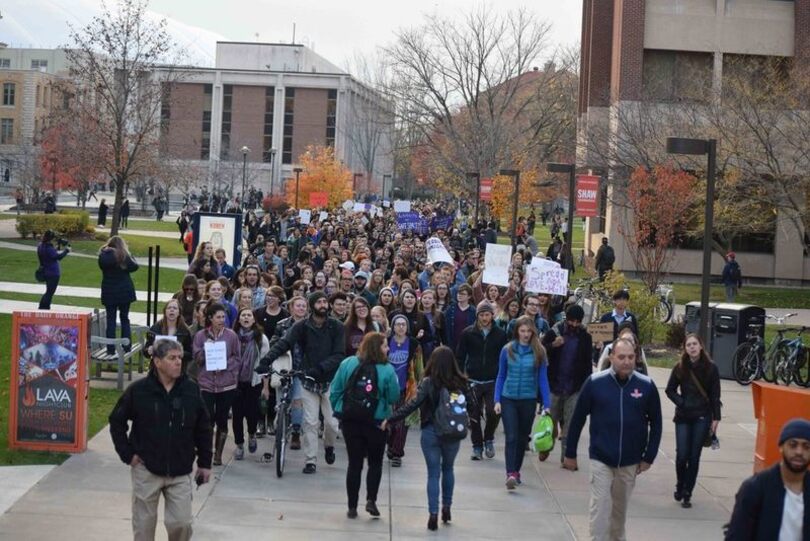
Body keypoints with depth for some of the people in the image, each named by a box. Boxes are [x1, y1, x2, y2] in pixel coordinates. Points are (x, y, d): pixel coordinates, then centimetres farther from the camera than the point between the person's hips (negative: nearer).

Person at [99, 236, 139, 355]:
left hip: (109, 292, -1)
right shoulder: (124, 255, -2)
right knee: (125, 318, 12)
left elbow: (102, 264, -22)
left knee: (110, 319, 4)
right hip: (125, 291, 1)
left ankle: (111, 348, -1)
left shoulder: (104, 255, -6)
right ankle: (126, 346, 10)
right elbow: (134, 267, -9)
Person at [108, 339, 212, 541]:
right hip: (146, 470, -1)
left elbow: (203, 428, 7)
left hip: (180, 472, 1)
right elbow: (116, 421, 2)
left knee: (182, 523, -2)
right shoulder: (138, 390, -8)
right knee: (144, 524, 9)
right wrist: (127, 454, -3)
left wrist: (205, 462, 7)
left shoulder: (190, 390, -2)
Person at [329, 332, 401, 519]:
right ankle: (371, 500, 2)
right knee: (375, 463, 16)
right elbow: (394, 398, -9)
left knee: (354, 463, 10)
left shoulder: (347, 364, -5)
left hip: (350, 421, 3)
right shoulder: (387, 370, -15)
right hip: (377, 422, -2)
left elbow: (334, 390, -2)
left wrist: (338, 411, 9)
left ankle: (352, 507, 11)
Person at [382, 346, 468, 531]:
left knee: (433, 473, 6)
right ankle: (447, 507, 27)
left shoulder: (428, 382, -11)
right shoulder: (460, 383, -4)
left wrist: (390, 419, -14)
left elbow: (412, 405, -17)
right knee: (448, 469, 23)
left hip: (431, 432, -2)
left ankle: (433, 514, -2)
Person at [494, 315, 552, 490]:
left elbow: (543, 379, 0)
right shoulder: (508, 350, -1)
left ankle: (516, 471, 26)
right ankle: (510, 474, -17)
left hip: (528, 400, 1)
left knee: (522, 438, 12)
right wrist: (497, 400, 0)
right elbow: (501, 376, 5)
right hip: (508, 399, -1)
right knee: (511, 437, -10)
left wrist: (546, 404, -4)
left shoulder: (539, 352, -3)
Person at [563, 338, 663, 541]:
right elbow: (577, 419, -1)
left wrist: (649, 456, 2)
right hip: (600, 459, -2)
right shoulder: (595, 382, -9)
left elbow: (655, 423, 4)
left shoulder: (646, 385, -6)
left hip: (630, 462, 2)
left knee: (620, 509, 17)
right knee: (600, 509, -4)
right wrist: (570, 453, 2)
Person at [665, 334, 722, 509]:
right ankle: (680, 486, 20)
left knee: (694, 457, 1)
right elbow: (670, 390, 10)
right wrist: (681, 402, -6)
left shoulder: (711, 368, -2)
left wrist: (715, 418, -2)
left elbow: (715, 395, 1)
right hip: (683, 417, 1)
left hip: (702, 417, -1)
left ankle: (687, 494, 10)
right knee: (681, 455, -5)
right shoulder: (680, 368, 1)